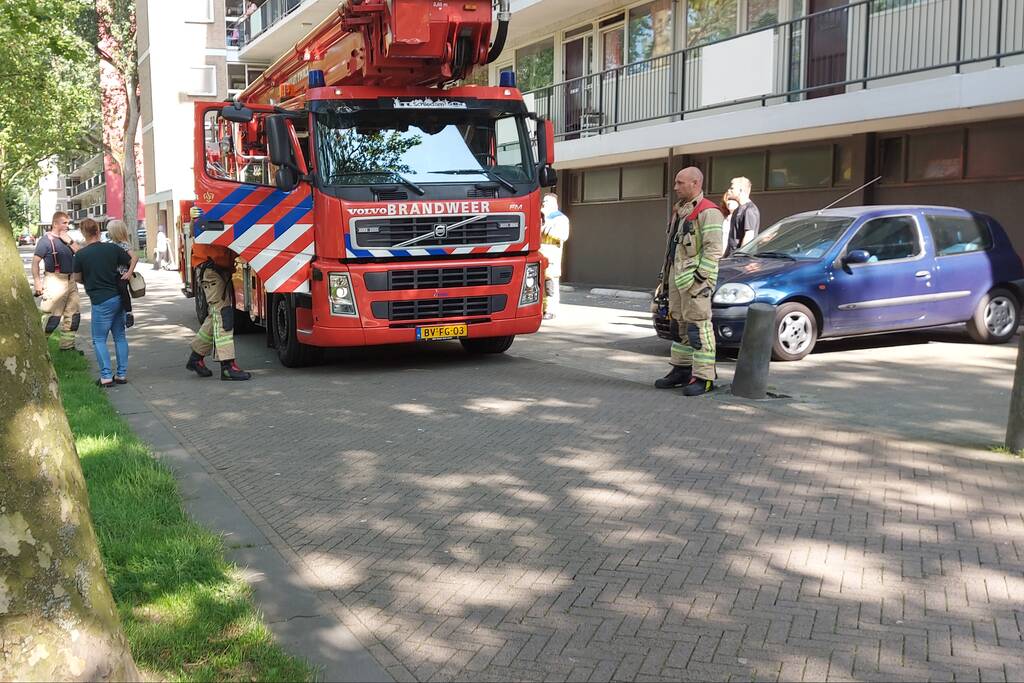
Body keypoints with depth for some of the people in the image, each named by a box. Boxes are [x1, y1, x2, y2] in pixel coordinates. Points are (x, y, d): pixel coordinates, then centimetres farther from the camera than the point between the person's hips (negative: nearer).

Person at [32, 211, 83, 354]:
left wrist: (70, 241, -6)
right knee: (52, 316, -12)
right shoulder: (46, 240, -7)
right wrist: (37, 282, -16)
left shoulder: (67, 239, 15)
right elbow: (35, 261, -10)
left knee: (73, 314, 11)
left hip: (70, 281, 8)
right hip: (55, 282, -8)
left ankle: (67, 345, 20)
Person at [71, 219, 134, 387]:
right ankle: (122, 374, 14)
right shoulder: (112, 248, 1)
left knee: (99, 339, 4)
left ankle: (106, 376, -3)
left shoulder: (81, 254, -9)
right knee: (120, 336, 12)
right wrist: (128, 273, 1)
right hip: (119, 297, 4)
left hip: (101, 301, -4)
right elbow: (133, 260, 11)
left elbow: (77, 278, 3)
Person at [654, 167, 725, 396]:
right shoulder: (680, 210, 19)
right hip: (677, 275, 9)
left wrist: (702, 277, -21)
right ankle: (682, 369, 21)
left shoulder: (708, 212, -11)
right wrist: (668, 274, 20)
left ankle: (703, 377, -7)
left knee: (699, 327, -9)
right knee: (683, 326, 14)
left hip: (694, 278, -9)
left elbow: (714, 249, -18)